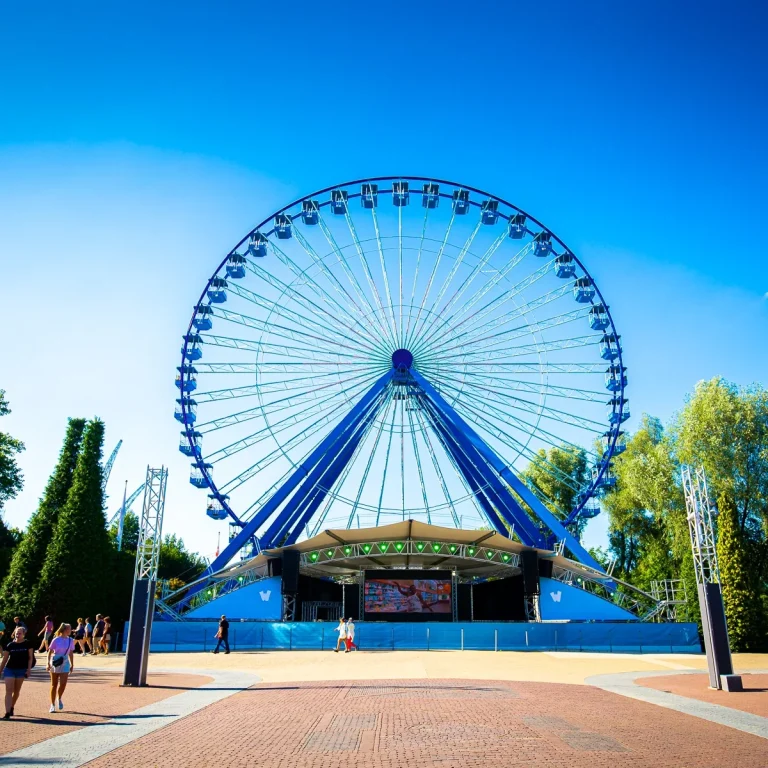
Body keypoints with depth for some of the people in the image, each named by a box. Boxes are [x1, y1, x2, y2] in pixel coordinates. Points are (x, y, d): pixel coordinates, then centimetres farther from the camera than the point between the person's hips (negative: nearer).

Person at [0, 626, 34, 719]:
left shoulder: (28, 644, -2)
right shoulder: (10, 645, 0)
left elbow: (30, 657, 0)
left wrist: (29, 669, -8)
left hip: (21, 670, 0)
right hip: (9, 669, 0)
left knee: (16, 691, 10)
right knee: (9, 691, -8)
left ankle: (11, 708, 30)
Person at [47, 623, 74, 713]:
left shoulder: (70, 640, 4)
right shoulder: (56, 640, -8)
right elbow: (50, 652, -5)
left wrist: (72, 665, 13)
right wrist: (48, 663, -13)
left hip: (65, 663, 3)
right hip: (55, 663, -3)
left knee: (63, 684, -10)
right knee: (54, 685, 5)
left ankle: (59, 699, 18)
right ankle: (52, 705, 18)